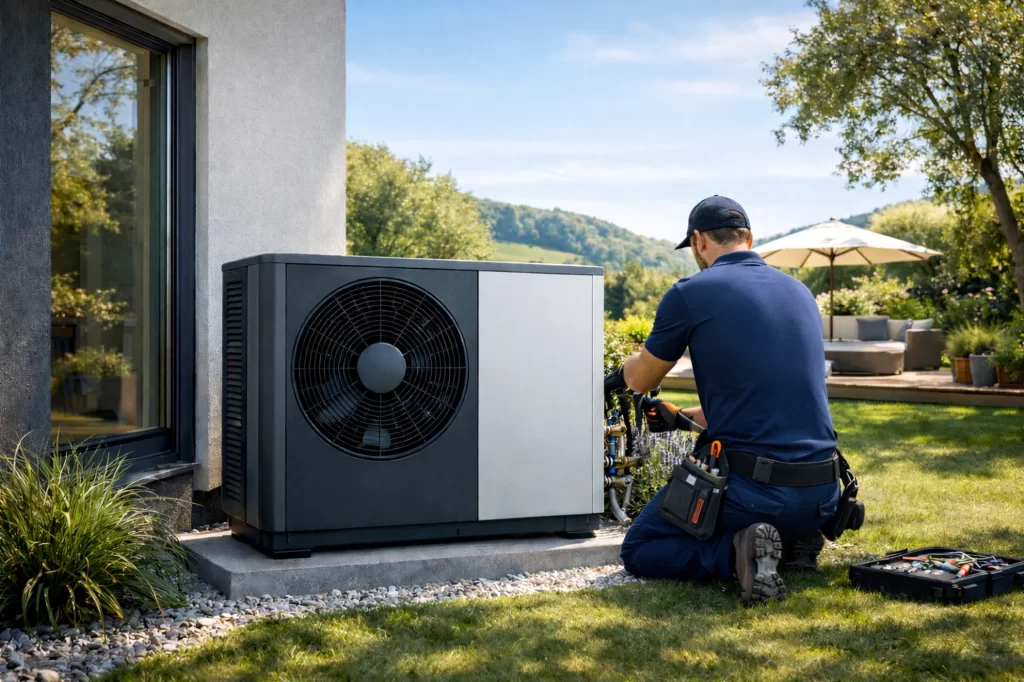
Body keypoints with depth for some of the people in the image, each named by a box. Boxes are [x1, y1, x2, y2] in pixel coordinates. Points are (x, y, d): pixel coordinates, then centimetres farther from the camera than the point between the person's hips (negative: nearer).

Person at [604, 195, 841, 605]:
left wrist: (620, 375, 34)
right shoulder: (800, 292, 12)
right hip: (822, 494, 7)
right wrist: (682, 417, 34)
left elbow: (640, 381, 9)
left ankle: (737, 552, -11)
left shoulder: (691, 293, -7)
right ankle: (794, 541, 9)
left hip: (752, 488, -6)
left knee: (639, 550, 13)